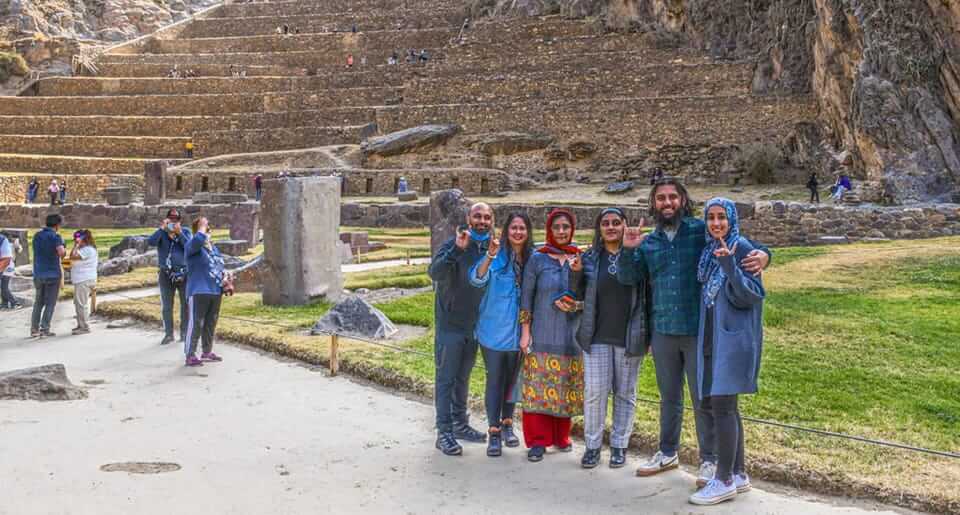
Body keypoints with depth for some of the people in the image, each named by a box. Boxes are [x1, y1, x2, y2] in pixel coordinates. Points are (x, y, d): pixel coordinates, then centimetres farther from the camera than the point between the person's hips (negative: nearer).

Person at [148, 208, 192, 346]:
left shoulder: (185, 231, 2)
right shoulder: (161, 232, 2)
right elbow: (150, 242, -17)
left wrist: (179, 233, -18)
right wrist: (162, 228, -21)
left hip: (184, 273, 0)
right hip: (166, 274, 0)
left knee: (186, 304, 5)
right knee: (166, 306, 4)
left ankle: (184, 332, 16)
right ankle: (168, 333, 12)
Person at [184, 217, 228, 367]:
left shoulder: (213, 247, 19)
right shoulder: (192, 246, -8)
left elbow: (220, 266, 26)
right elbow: (198, 239, -32)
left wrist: (225, 276, 5)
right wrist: (202, 226, -15)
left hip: (216, 291, 8)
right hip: (199, 291, -8)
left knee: (211, 323, 15)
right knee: (196, 323, -9)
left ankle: (207, 352, 26)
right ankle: (190, 356, -6)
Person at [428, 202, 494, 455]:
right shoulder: (454, 245, -14)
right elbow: (434, 272, -30)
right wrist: (457, 249, -39)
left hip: (474, 326, 6)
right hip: (450, 324, -6)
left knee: (463, 377, 17)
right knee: (446, 378, 0)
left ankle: (460, 424, 29)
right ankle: (444, 432, 5)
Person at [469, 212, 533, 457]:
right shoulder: (497, 256, -10)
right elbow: (477, 280, -24)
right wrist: (490, 255, -38)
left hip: (519, 331, 3)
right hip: (494, 329, -3)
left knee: (512, 378, 15)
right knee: (495, 379, 2)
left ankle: (507, 423, 31)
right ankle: (494, 431, 10)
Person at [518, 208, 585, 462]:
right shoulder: (538, 259, 1)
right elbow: (526, 296, 1)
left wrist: (575, 304, -11)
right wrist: (525, 331, -3)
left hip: (571, 334, 2)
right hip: (542, 334, -2)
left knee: (567, 385, 6)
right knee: (539, 386, -3)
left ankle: (561, 436, 20)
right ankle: (538, 440, 4)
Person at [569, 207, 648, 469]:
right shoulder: (590, 258, 4)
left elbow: (649, 295, 1)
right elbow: (579, 295, 11)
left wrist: (648, 334, -6)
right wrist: (575, 273, -7)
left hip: (629, 337, -1)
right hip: (597, 337, 1)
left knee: (625, 393, 8)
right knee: (594, 391, 0)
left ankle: (619, 445, 20)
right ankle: (592, 445, 12)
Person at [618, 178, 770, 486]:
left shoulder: (702, 231, -4)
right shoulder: (648, 242, 8)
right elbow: (627, 278, 5)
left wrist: (762, 255, -26)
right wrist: (628, 250, -12)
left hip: (698, 330, -4)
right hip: (663, 331, 4)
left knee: (703, 398, 3)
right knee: (669, 397, 18)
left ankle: (709, 460, 17)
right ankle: (668, 453, 32)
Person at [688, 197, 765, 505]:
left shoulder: (742, 248, -9)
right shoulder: (710, 250, 13)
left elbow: (753, 295, -17)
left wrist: (729, 266, -28)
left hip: (733, 337, -8)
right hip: (713, 337, 8)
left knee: (721, 405, -10)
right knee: (724, 405, 10)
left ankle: (725, 480, -3)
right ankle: (739, 475, 18)